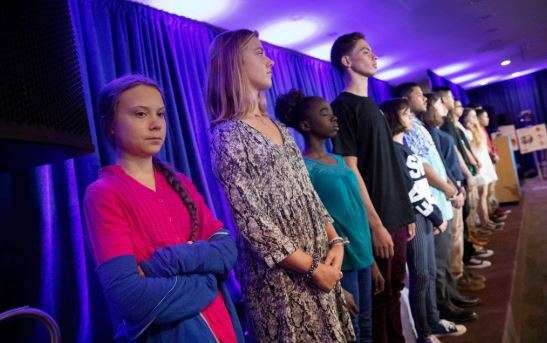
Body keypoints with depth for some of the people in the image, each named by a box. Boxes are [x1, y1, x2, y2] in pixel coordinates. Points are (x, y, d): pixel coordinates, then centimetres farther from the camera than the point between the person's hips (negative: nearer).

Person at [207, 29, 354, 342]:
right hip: (281, 273, -7)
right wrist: (311, 267, -14)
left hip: (321, 260, 7)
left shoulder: (279, 128, 11)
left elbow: (307, 192, 11)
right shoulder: (226, 134, -13)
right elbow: (251, 219, -17)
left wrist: (334, 240, -1)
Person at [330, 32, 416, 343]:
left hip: (397, 217, 8)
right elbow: (351, 170, -16)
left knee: (395, 288, 18)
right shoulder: (343, 106, -10)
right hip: (377, 221, -8)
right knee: (379, 293, 5)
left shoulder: (372, 105, 16)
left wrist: (407, 213, 16)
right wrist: (376, 224, -18)